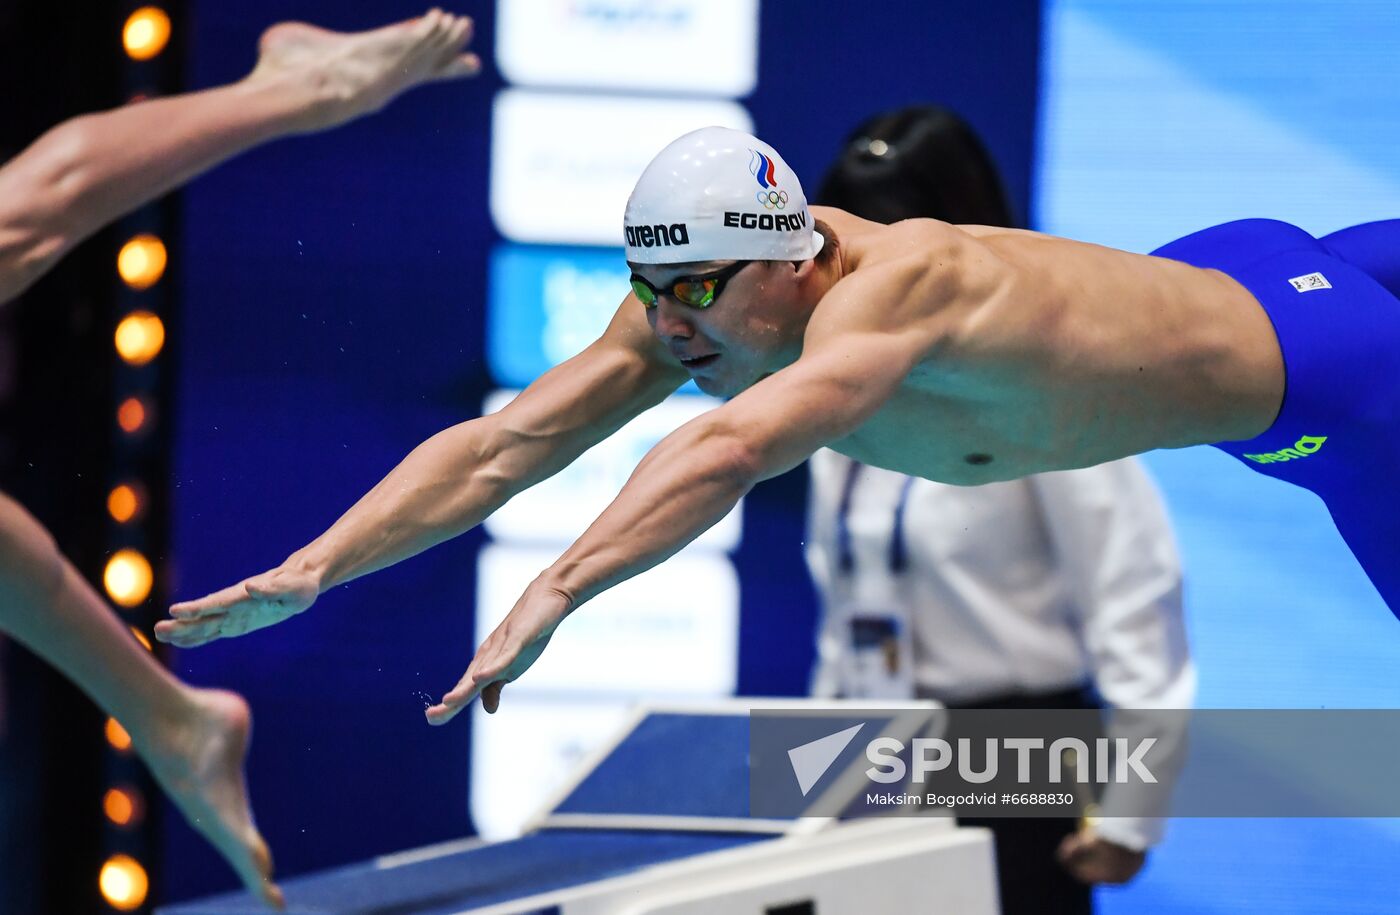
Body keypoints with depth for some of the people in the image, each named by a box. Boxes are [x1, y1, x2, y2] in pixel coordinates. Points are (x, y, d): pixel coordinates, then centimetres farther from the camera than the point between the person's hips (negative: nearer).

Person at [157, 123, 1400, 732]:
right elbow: (501, 447, -27)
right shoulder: (691, 304, -23)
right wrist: (311, 572, -38)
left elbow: (735, 450, -63)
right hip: (1191, 276, 7)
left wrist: (556, 594, -73)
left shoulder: (892, 287, -46)